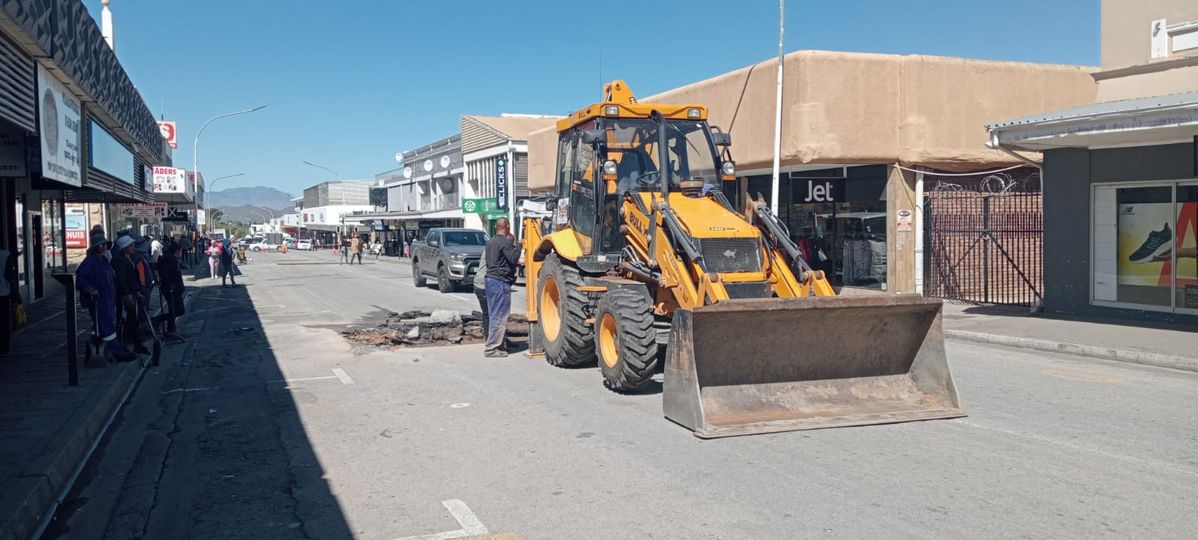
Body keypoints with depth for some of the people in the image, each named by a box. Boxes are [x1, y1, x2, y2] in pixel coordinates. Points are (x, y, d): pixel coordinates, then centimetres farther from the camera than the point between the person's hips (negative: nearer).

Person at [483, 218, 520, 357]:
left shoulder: (491, 242, 17)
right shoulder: (505, 242, -12)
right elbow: (513, 259, -19)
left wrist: (517, 263, 24)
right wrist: (515, 244, -4)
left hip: (490, 279, 10)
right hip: (501, 282, -10)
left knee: (493, 315, 14)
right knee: (499, 316, -6)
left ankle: (493, 344, 20)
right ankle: (492, 349, -6)